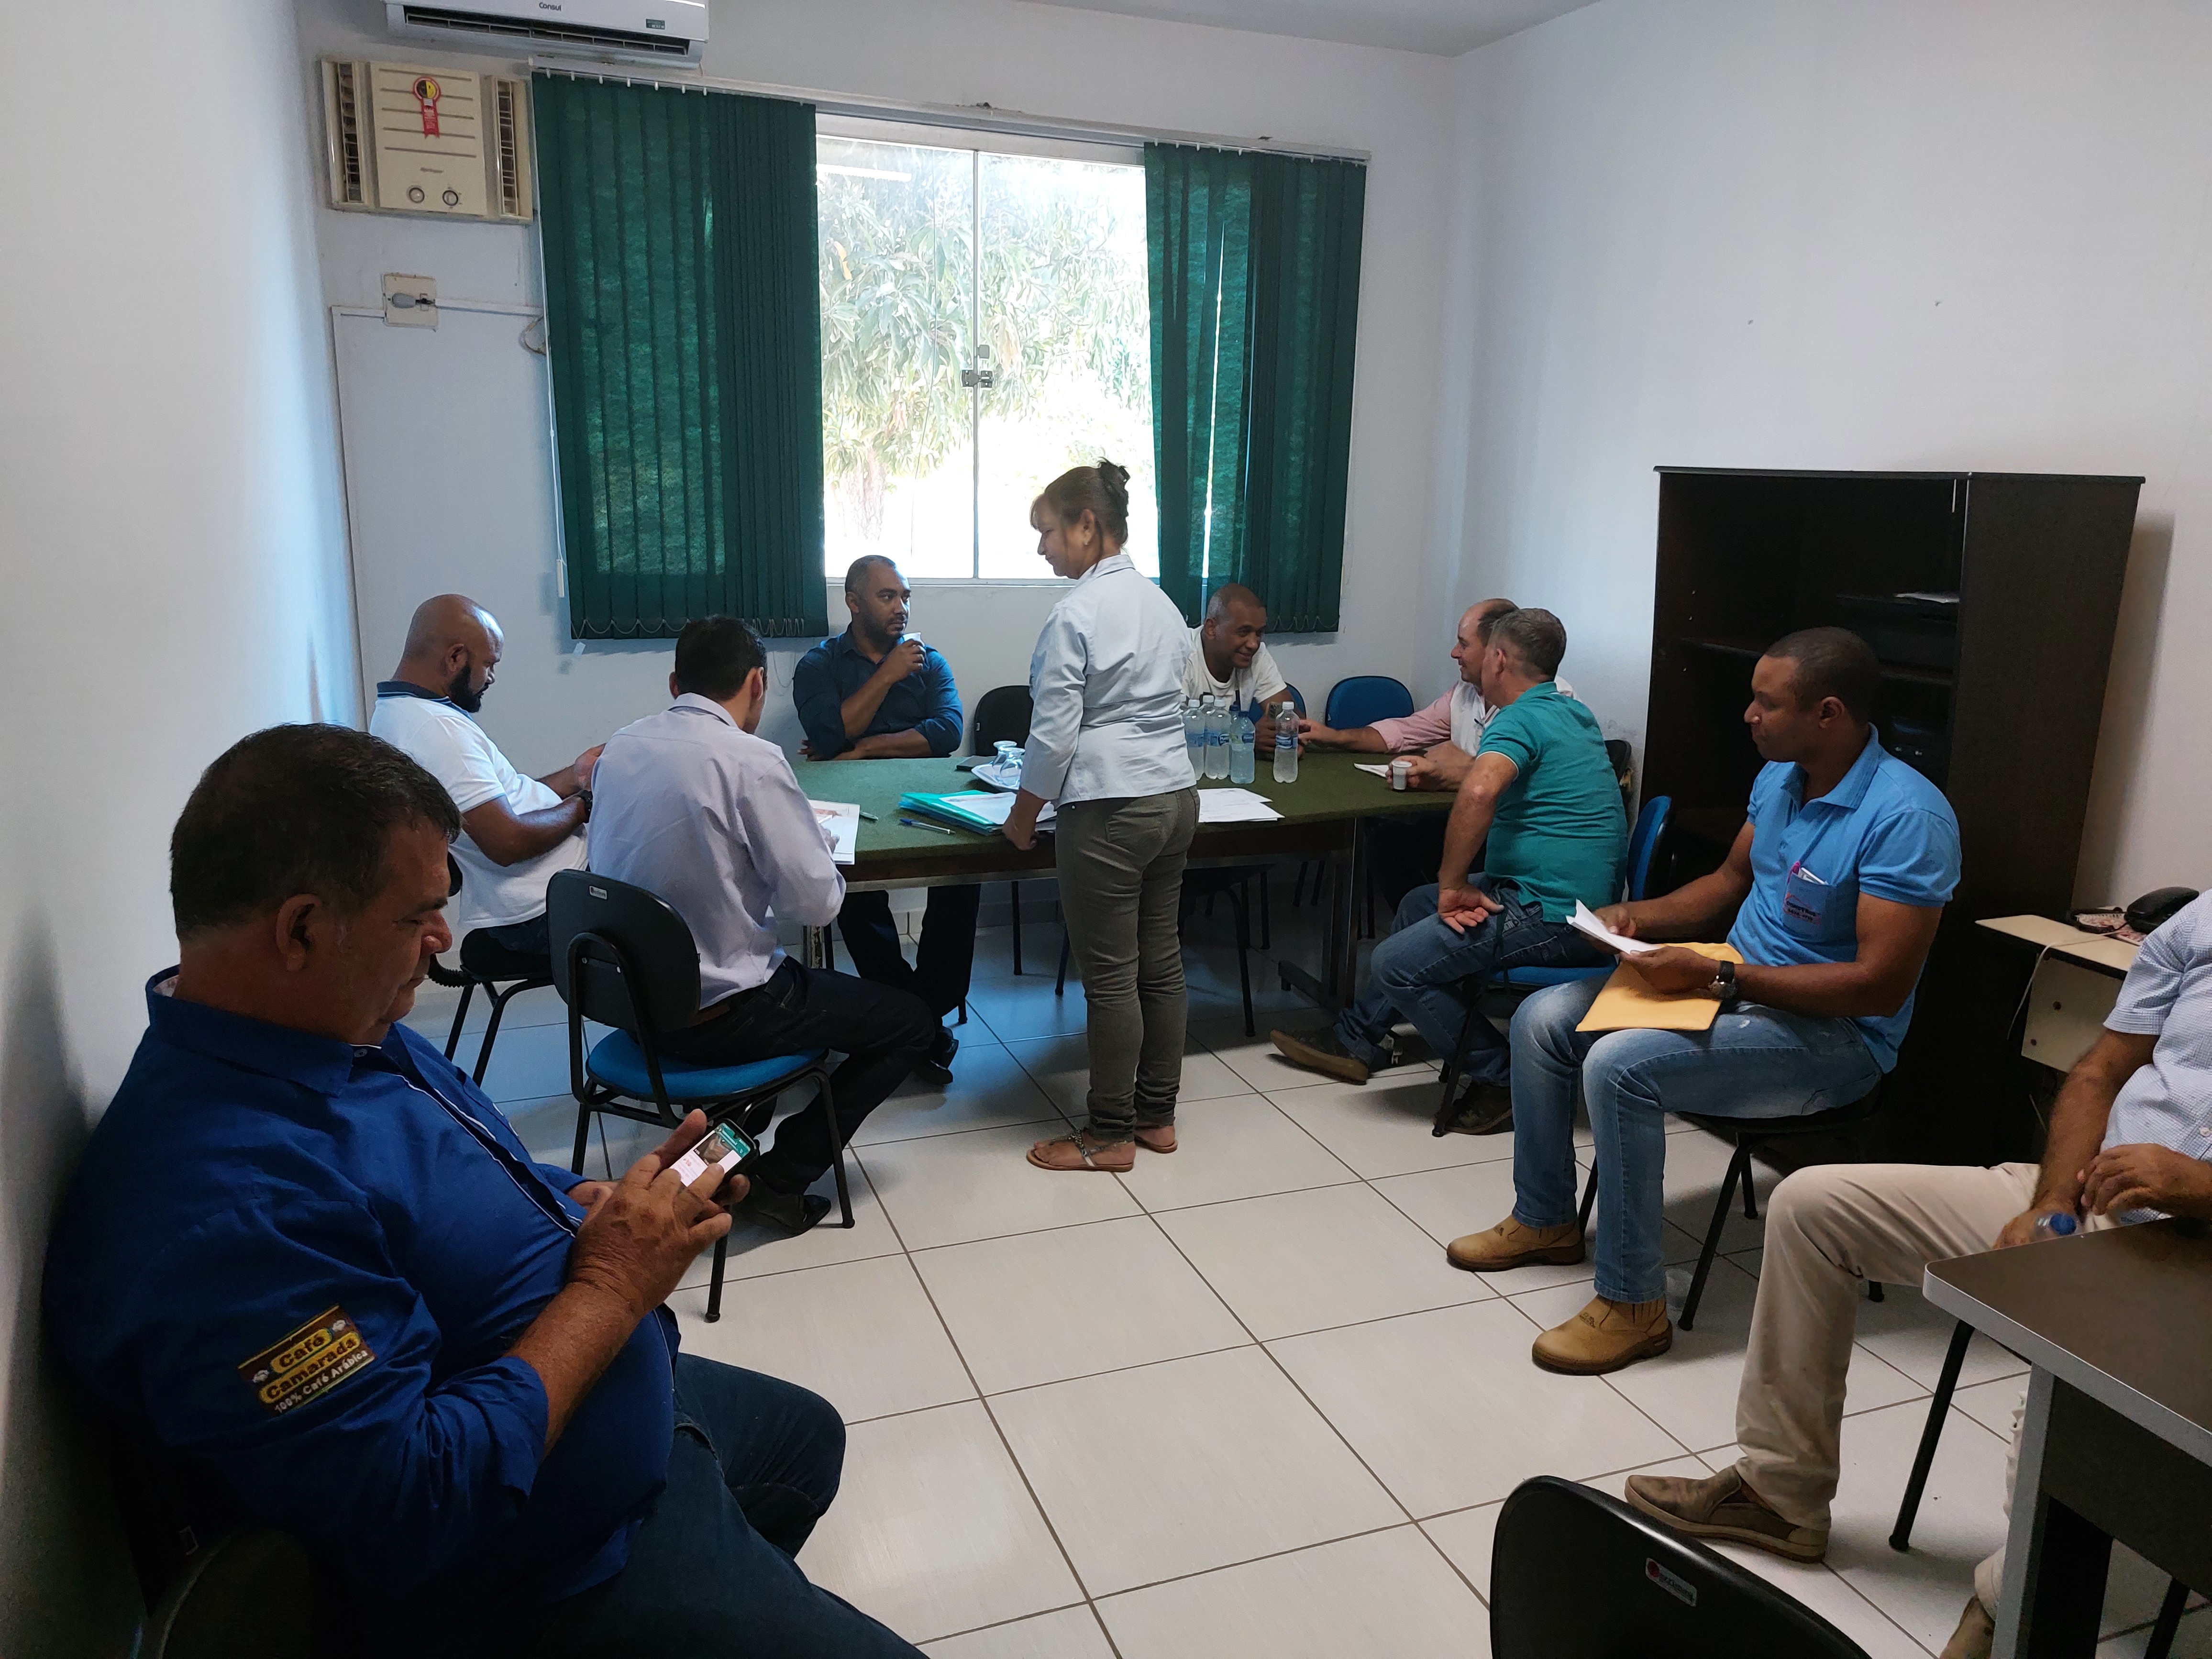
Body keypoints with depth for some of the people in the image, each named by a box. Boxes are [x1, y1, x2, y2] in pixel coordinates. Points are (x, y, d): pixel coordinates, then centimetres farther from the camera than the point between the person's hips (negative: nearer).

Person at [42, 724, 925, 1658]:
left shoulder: (351, 1027, -4)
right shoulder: (221, 1213, -35)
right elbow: (413, 1510, -34)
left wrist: (623, 1203, -8)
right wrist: (612, 1289, -24)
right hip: (541, 1583, -9)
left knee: (805, 1437, 30)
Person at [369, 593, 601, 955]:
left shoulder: (394, 713, 11)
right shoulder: (437, 728, -23)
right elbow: (508, 842, -27)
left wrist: (573, 776, 15)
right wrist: (583, 804, -12)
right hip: (541, 911, -10)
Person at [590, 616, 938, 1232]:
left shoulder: (621, 746, 0)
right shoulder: (751, 760, -21)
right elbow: (817, 904, -18)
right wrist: (820, 853, 4)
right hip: (712, 1016, -8)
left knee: (801, 977, 35)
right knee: (913, 1023, 9)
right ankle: (779, 1178, 7)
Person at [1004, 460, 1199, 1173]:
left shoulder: (1076, 615, -13)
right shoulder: (1162, 604, 11)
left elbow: (1054, 734, -13)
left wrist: (1023, 816, -1)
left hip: (1110, 811, -8)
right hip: (1176, 797, 8)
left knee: (1110, 977, 2)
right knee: (1160, 962, 14)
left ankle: (1110, 1135, 14)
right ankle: (1157, 1115, 26)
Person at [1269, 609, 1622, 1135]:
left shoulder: (1521, 718, -16)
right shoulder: (1575, 715, 15)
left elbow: (1479, 793, -36)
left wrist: (1453, 885, -25)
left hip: (1552, 915, -11)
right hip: (1579, 900, 11)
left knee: (1398, 962, -10)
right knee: (1419, 904, 22)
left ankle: (1501, 1079, 2)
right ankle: (1357, 1038, 31)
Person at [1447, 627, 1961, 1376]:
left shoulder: (1905, 816, -24)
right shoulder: (1779, 776, 3)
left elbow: (1880, 985, -27)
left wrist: (1716, 978, -27)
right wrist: (1643, 913, 1)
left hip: (1833, 1035, -9)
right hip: (1735, 986, 9)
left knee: (1619, 1065, -30)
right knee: (1542, 1019, 0)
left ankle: (1632, 1304, -15)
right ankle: (1544, 1219, 18)